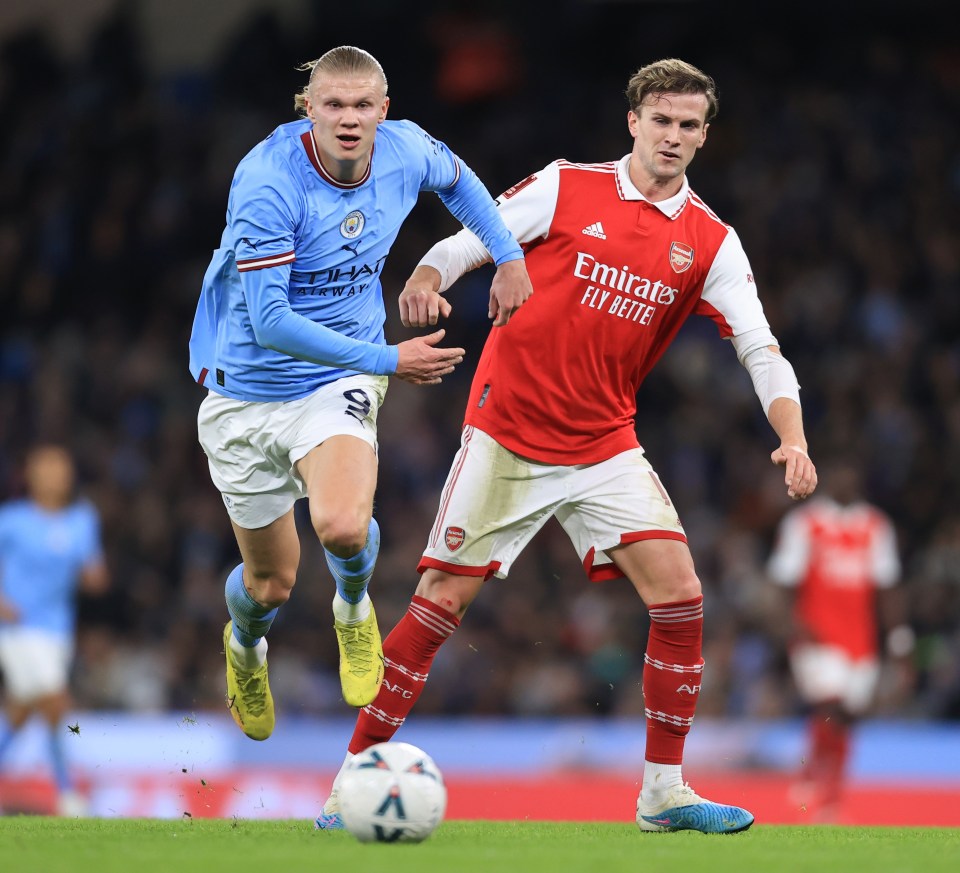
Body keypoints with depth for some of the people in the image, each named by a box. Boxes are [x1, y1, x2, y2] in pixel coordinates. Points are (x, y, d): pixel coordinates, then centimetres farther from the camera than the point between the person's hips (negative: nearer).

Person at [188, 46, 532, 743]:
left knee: (343, 527, -29)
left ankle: (354, 608, 8)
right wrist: (388, 358, -26)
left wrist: (509, 257, 13)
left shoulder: (405, 150, -9)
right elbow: (268, 320, -26)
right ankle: (246, 645, 49)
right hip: (248, 391, -2)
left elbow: (457, 178, 19)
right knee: (271, 584, 9)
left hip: (339, 384, 2)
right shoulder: (267, 181, -24)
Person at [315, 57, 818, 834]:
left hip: (605, 444, 3)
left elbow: (761, 348, -4)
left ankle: (663, 791, -1)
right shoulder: (565, 188, -2)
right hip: (507, 431, -3)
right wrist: (427, 279, -23)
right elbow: (467, 244, 0)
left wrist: (793, 439, -19)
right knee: (442, 600, -6)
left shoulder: (710, 242, 3)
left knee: (680, 594, -12)